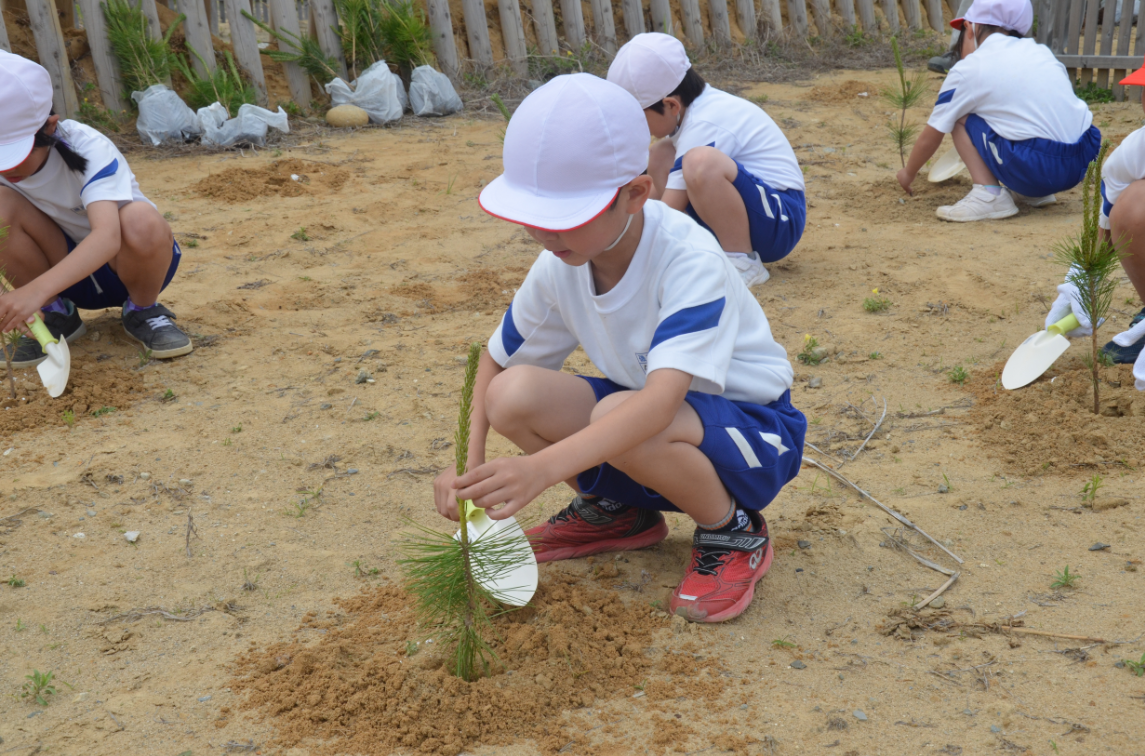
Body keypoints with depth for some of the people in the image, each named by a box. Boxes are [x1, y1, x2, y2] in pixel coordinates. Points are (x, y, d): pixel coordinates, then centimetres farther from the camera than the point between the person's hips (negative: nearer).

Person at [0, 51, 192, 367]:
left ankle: (143, 311, -7)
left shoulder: (89, 149, -28)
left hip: (126, 261, -3)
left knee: (141, 221, -39)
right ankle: (56, 315, -3)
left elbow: (107, 236, -44)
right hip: (66, 265, 4)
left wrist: (36, 289, -60)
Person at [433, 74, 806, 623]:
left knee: (618, 418, -38)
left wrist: (542, 468, -56)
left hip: (751, 426, -6)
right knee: (513, 395, -19)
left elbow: (662, 399, -43)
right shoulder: (559, 265, -11)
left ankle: (735, 532, -8)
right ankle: (616, 511, 9)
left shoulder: (690, 262, -30)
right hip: (644, 409, 6)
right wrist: (472, 468, -11)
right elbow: (496, 359, 4)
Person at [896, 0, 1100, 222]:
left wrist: (908, 174, 29)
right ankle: (1035, 193, 22)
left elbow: (931, 136, 10)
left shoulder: (967, 70, 2)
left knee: (960, 117, 7)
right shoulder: (1040, 50, 17)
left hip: (1037, 168, -7)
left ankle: (989, 195, -3)